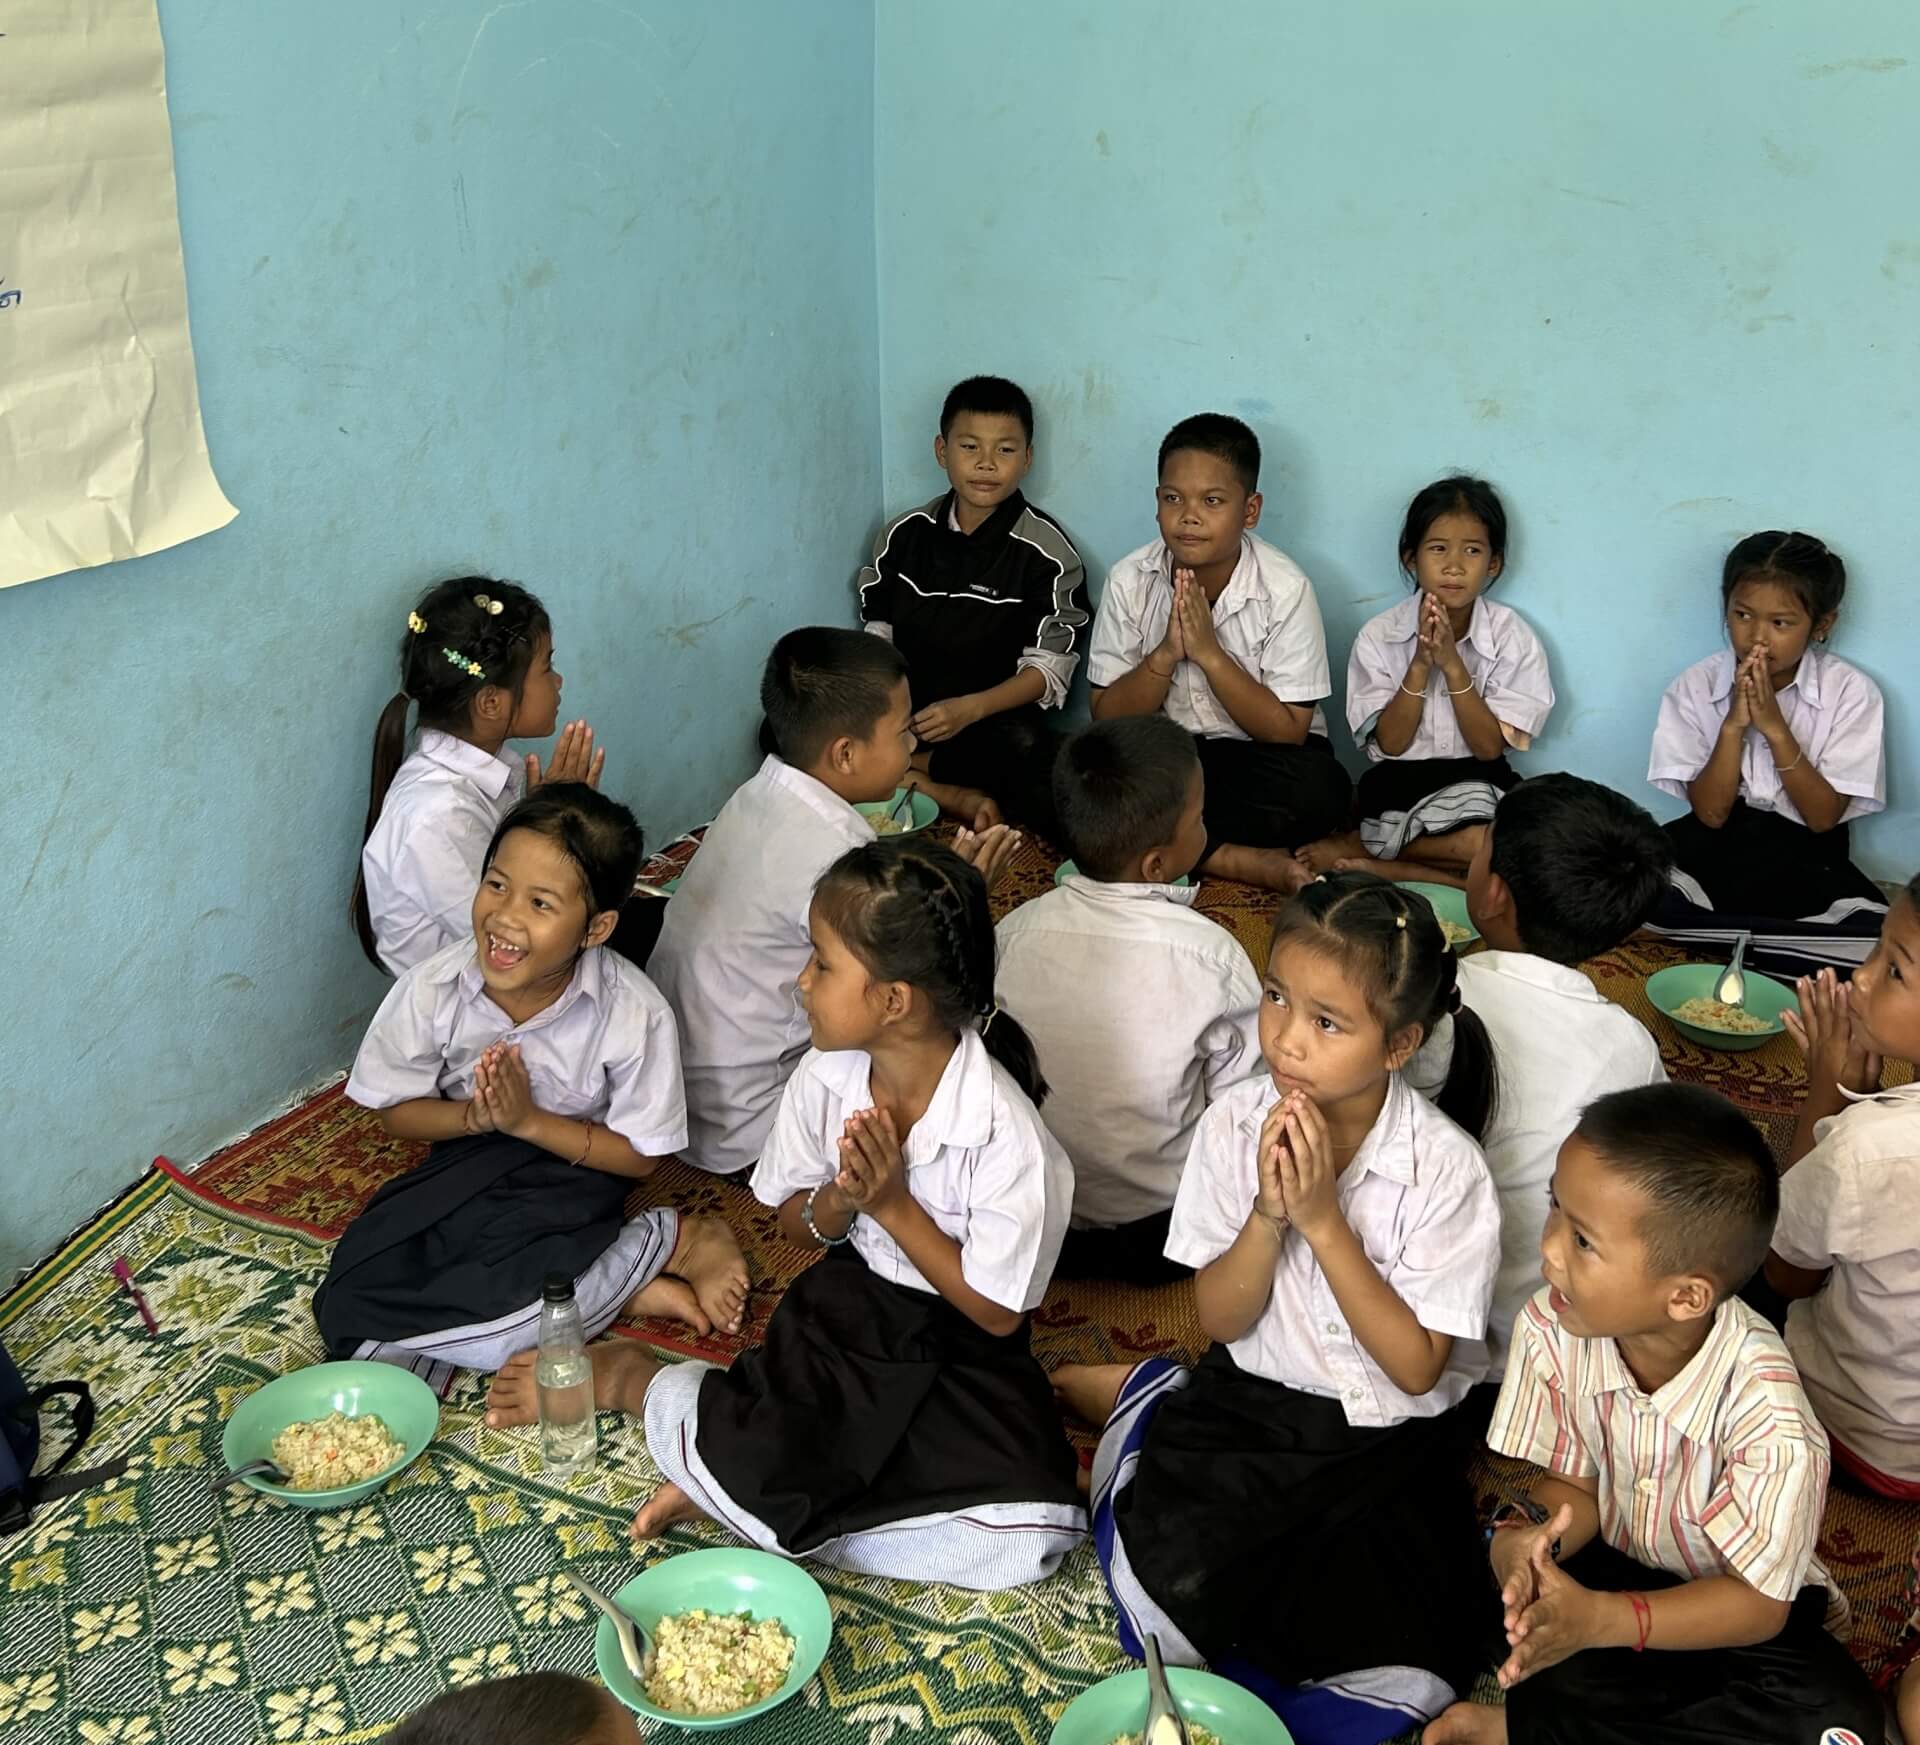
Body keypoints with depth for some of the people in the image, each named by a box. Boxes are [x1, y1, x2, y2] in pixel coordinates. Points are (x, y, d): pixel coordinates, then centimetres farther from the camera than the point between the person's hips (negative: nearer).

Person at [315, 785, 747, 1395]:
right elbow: (396, 1111, 0)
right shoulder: (435, 989, -15)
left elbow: (639, 1157, -10)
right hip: (466, 1167, 5)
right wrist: (473, 1115, -21)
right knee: (351, 1296, -24)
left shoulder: (635, 1016, -22)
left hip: (572, 1171, -5)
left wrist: (528, 1119, -23)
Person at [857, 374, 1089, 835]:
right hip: (904, 709, 4)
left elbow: (1048, 667, -8)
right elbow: (877, 638, 11)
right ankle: (951, 795, -18)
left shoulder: (1046, 551, -5)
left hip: (996, 716, -4)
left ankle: (900, 767, -16)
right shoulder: (905, 534, 7)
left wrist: (970, 708, -24)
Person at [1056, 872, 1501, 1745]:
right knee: (1165, 1595, -21)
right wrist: (1270, 1213, -24)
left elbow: (1415, 1367, -15)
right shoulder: (1235, 1124, -10)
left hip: (1383, 1443, -1)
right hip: (1246, 1409, 1)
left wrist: (1323, 1219, -25)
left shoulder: (1445, 1168, -18)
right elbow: (1222, 1321, -5)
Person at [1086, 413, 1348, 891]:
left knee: (1322, 792, -34)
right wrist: (1166, 654, -23)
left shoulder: (1285, 588, -15)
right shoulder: (1130, 580, -9)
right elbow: (1106, 717, -5)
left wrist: (1209, 652, -26)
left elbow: (1287, 730, -15)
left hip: (1257, 756, -2)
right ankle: (1248, 862, -22)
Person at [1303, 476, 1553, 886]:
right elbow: (1389, 744, -7)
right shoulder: (1379, 635, -6)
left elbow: (1490, 747, -9)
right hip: (1397, 785, -2)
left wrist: (1452, 664, -21)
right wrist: (1420, 664, -20)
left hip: (1476, 785, 3)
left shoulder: (1512, 637, -6)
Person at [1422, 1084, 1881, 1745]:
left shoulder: (1767, 1414, -29)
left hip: (1730, 1609, -2)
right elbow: (1572, 1483, -7)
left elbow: (1758, 1602, -21)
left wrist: (1600, 1619, -37)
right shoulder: (1552, 1330, -19)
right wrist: (1526, 1536, -32)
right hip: (1611, 1562, 2)